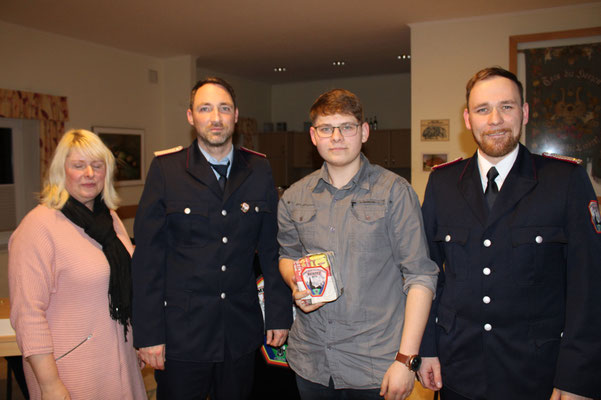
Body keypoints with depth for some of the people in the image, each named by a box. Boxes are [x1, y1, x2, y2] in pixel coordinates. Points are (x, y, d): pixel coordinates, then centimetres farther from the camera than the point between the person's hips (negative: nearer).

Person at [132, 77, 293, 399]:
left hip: (241, 331, 3)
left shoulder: (259, 170, 2)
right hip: (181, 333, -2)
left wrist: (279, 314, 4)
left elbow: (271, 248, 4)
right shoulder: (165, 169, -6)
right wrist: (148, 333, -8)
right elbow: (147, 256, -7)